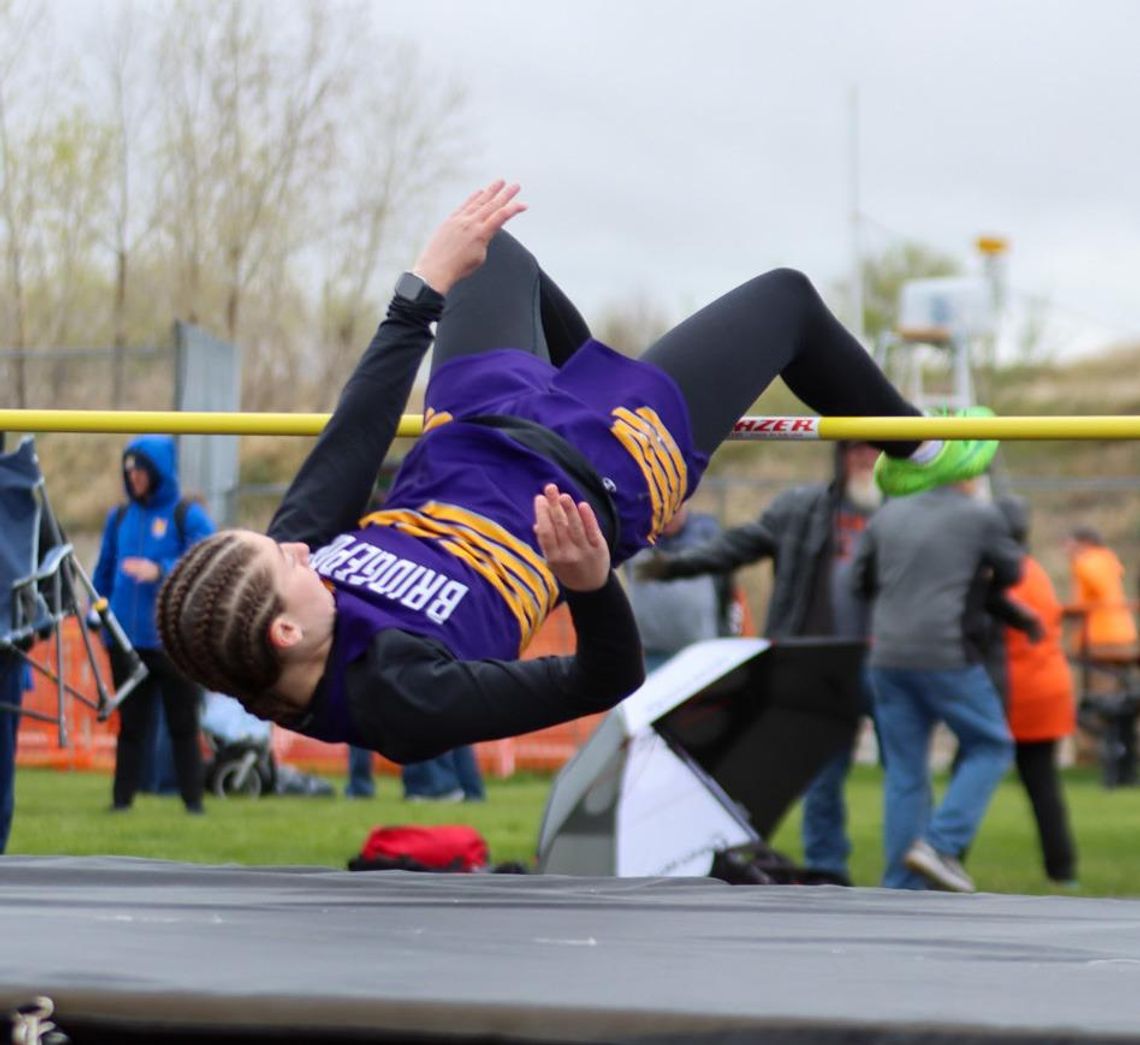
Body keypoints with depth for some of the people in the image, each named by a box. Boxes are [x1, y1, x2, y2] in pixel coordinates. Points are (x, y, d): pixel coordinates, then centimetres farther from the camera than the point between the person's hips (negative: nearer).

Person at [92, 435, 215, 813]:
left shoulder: (187, 516, -2)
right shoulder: (120, 517, 12)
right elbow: (104, 571, 16)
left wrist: (160, 570, -26)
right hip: (127, 638, 4)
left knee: (183, 725, 2)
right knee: (130, 724, 7)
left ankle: (193, 800, 6)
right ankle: (122, 798, 9)